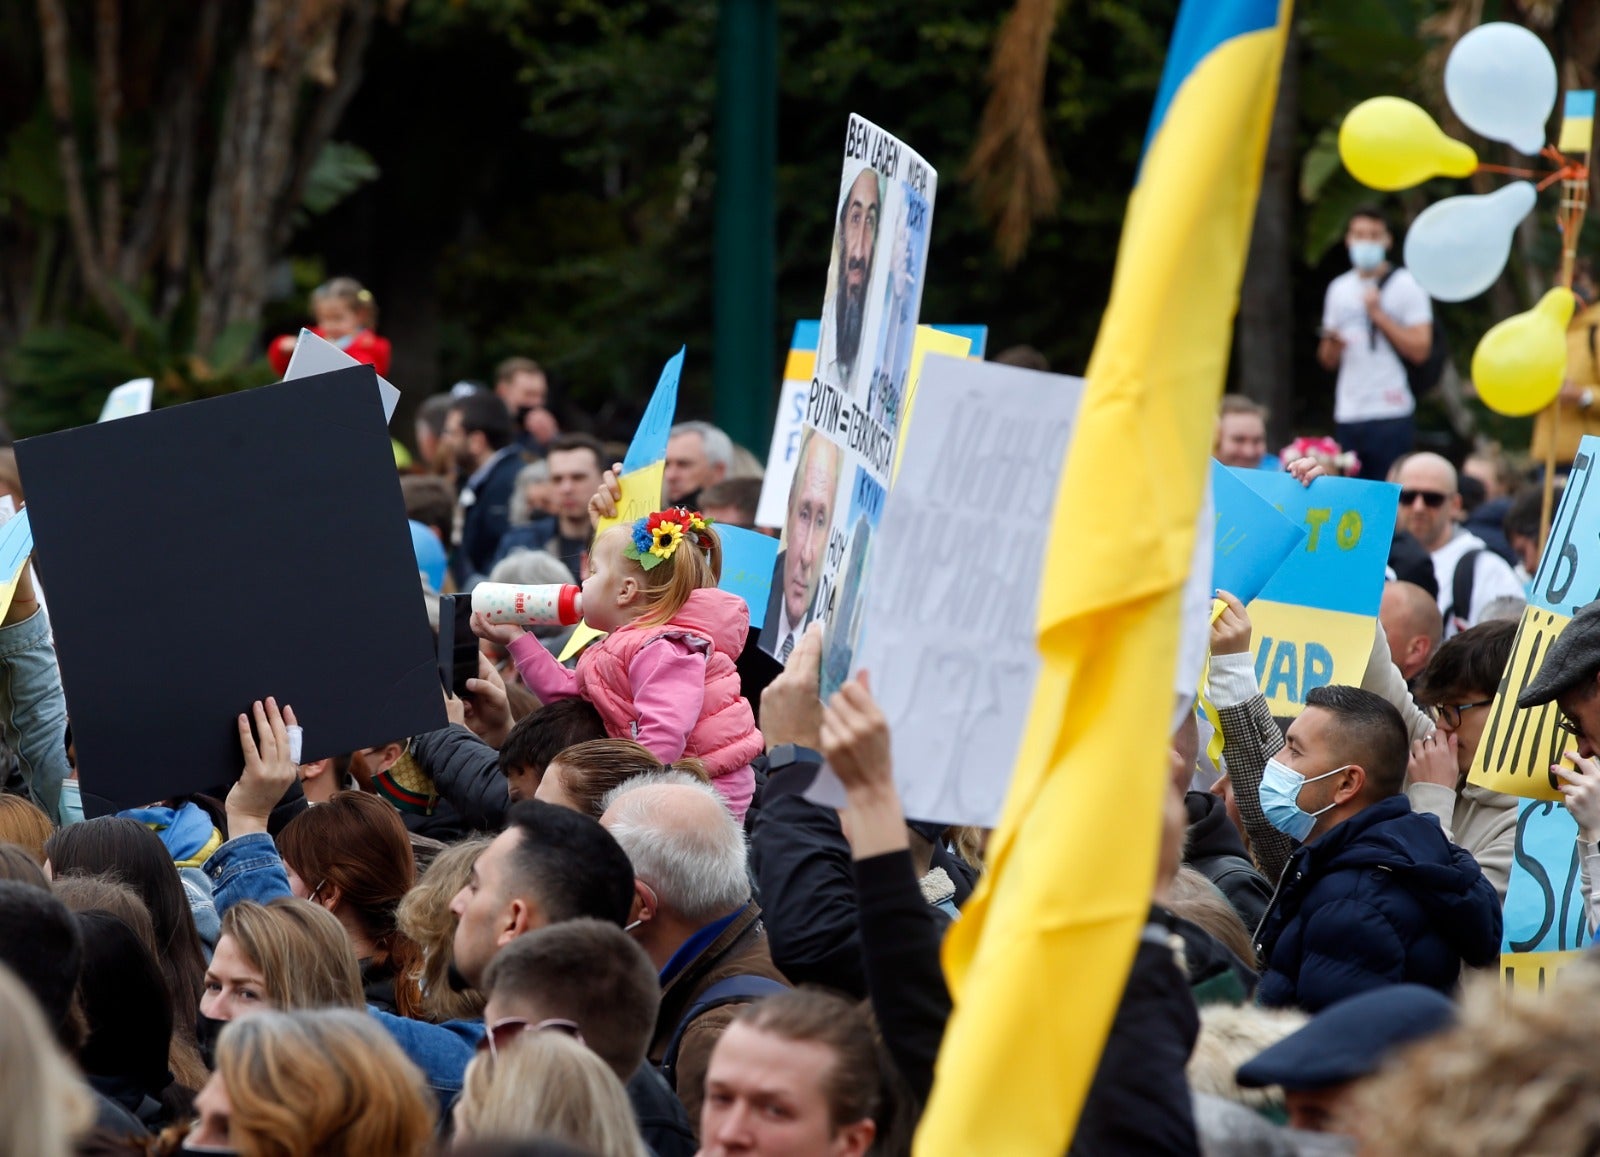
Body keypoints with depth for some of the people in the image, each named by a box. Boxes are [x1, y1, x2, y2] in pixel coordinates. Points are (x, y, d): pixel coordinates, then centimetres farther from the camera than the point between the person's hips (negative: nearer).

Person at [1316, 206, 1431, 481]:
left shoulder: (1405, 286, 2)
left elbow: (1419, 350, -8)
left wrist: (1379, 315, -10)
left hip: (1390, 417, -5)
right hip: (1347, 416, 5)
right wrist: (1331, 343, -3)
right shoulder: (1339, 288, 17)